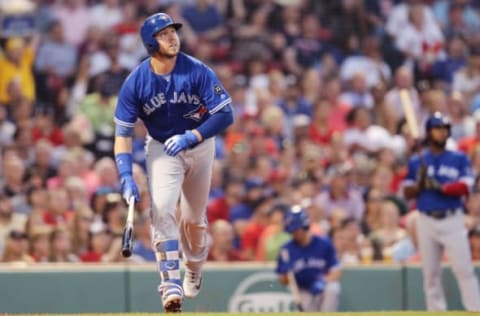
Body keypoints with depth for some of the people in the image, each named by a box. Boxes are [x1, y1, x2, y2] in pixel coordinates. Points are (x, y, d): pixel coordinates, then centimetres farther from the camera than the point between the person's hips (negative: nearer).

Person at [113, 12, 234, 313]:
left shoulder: (198, 72, -21)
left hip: (200, 145, 0)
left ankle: (194, 271, 39)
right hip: (161, 148, 0)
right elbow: (123, 133, -14)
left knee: (193, 218, 10)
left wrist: (191, 137, -31)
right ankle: (171, 281, -23)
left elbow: (225, 115, -20)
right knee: (162, 208, -22)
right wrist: (126, 177, -25)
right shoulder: (135, 83, -18)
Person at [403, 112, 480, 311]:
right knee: (430, 272, 4)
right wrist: (420, 183, -13)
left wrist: (439, 187, -20)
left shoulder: (459, 159, 6)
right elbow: (408, 194, 8)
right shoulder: (417, 161, 10)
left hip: (453, 220, -2)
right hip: (426, 221, 2)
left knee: (464, 269, -9)